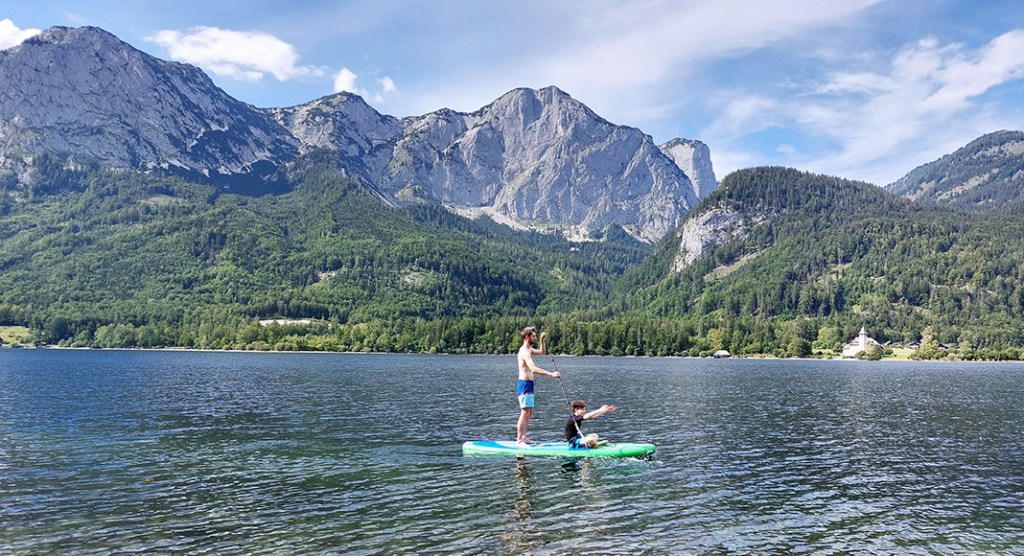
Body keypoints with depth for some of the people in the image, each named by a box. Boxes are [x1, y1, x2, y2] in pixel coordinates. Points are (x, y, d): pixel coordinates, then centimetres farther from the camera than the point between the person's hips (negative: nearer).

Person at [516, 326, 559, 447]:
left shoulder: (529, 349, 14)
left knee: (529, 412, 15)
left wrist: (542, 340, 15)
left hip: (528, 384, 11)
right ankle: (519, 441, -13)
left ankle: (523, 437, 20)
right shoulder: (524, 351, -18)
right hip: (524, 384, -11)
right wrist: (551, 374, -35)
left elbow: (542, 352, 31)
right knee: (525, 412, -13)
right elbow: (534, 369, -31)